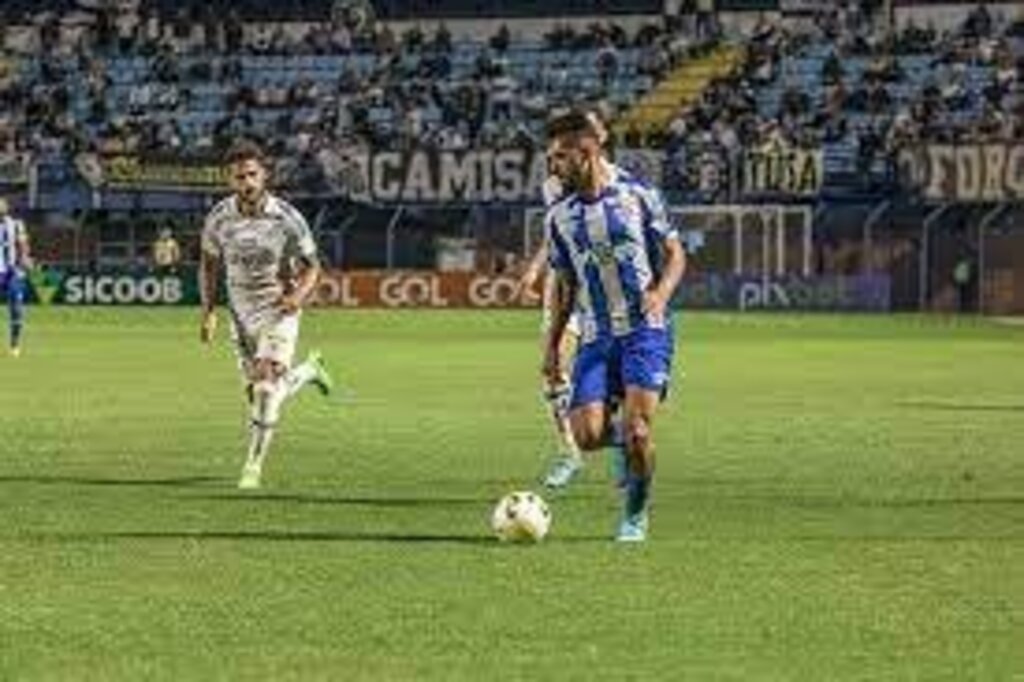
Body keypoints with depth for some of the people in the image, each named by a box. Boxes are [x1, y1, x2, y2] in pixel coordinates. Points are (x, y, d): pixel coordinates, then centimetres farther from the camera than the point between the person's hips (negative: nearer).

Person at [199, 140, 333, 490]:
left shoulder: (287, 218, -15)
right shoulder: (219, 218, -7)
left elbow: (311, 266, -5)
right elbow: (209, 264, 9)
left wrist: (298, 295, -25)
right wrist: (209, 310, -2)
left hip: (279, 312, -4)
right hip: (242, 315, 4)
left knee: (267, 385, -20)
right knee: (258, 393, 11)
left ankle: (253, 465, -15)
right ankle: (308, 371, 42)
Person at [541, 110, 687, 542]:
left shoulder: (638, 196, -1)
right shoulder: (559, 217, 9)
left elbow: (675, 254, 5)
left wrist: (661, 292, -15)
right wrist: (552, 344, 13)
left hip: (645, 330, -3)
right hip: (595, 337, 3)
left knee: (636, 431, -16)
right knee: (588, 435, -13)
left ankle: (636, 514, 6)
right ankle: (628, 444, 23)